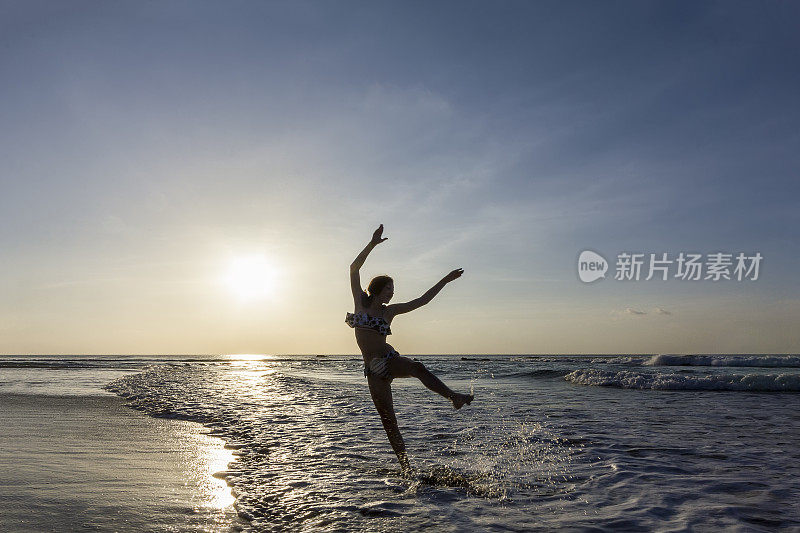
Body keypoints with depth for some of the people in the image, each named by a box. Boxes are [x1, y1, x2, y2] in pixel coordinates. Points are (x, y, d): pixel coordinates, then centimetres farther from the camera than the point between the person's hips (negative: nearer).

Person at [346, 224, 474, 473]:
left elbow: (422, 300, 10)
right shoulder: (360, 301, 6)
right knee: (389, 421, -2)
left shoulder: (390, 311, 8)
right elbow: (354, 268, 0)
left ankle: (453, 396, -42)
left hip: (390, 360, 1)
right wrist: (372, 244, -6)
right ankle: (406, 466, 5)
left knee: (418, 368, -36)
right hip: (372, 369, 0)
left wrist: (445, 280, 10)